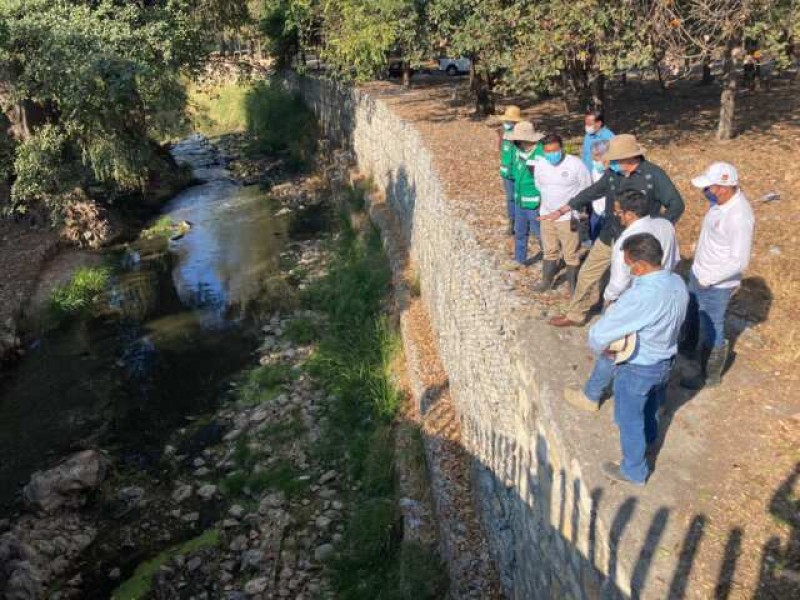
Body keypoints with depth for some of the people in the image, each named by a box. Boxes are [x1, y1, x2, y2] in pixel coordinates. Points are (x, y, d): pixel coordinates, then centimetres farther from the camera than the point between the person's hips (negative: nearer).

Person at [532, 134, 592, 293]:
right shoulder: (540, 164, -5)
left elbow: (586, 189, -6)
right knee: (549, 250, 20)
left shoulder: (575, 164, -17)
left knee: (571, 254, 6)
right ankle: (547, 280, 36)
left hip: (568, 217, -4)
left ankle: (573, 284, 21)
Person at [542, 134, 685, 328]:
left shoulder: (653, 175, -19)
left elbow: (676, 204, -16)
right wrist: (561, 211, 8)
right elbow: (592, 192, 7)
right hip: (609, 237, 5)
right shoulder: (613, 172, -6)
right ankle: (575, 315, 31)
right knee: (587, 275, 13)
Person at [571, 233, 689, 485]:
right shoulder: (678, 283, -12)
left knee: (630, 421, 17)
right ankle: (649, 438, 63)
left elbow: (599, 334, -31)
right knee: (651, 408, 35)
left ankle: (634, 471, 38)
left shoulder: (640, 297, -37)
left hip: (637, 369, -7)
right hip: (666, 361, 7)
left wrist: (601, 351, -9)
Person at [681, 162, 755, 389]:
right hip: (699, 274, 9)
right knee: (692, 314, 30)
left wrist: (708, 279, -19)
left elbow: (739, 261, -28)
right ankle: (688, 346, 57)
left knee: (711, 331, 9)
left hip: (716, 285, -9)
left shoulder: (739, 217, -32)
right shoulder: (720, 200, -6)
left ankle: (710, 376, 30)